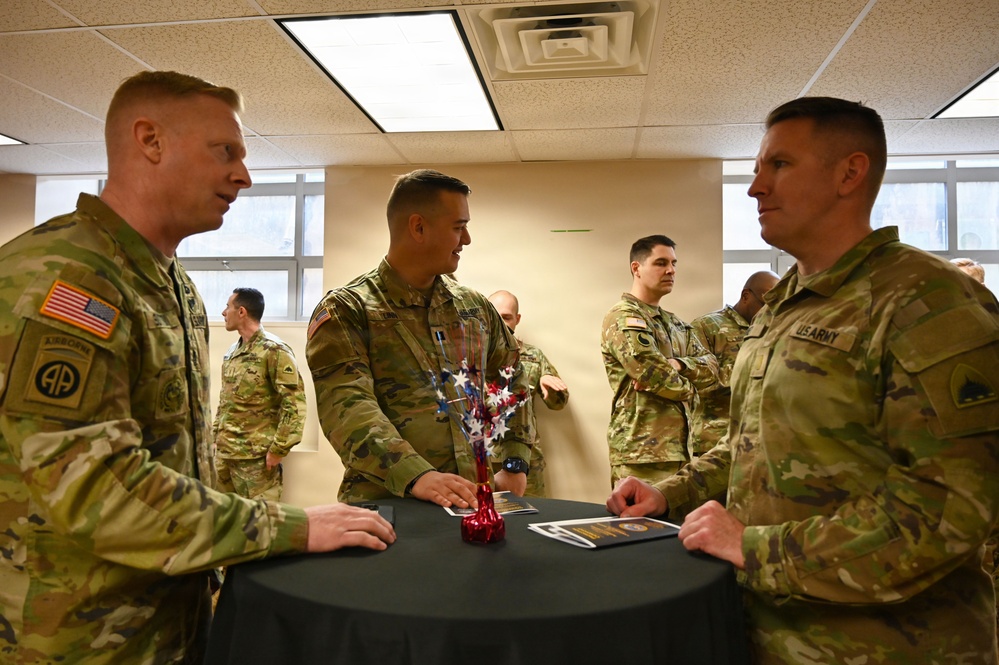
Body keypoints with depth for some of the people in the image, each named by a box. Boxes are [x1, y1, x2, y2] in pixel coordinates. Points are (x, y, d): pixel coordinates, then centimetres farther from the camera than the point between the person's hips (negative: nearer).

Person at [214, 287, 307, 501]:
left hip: (256, 456, -8)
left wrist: (278, 449, -18)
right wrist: (215, 437, 15)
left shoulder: (274, 350, -12)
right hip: (223, 452, 8)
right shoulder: (232, 351, 13)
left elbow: (294, 402, -17)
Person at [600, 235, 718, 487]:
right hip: (642, 451, -9)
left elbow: (711, 367, 8)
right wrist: (689, 388, -1)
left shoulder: (674, 323, 18)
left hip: (679, 447, 9)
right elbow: (657, 377, -21)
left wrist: (678, 364, -13)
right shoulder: (623, 318, -11)